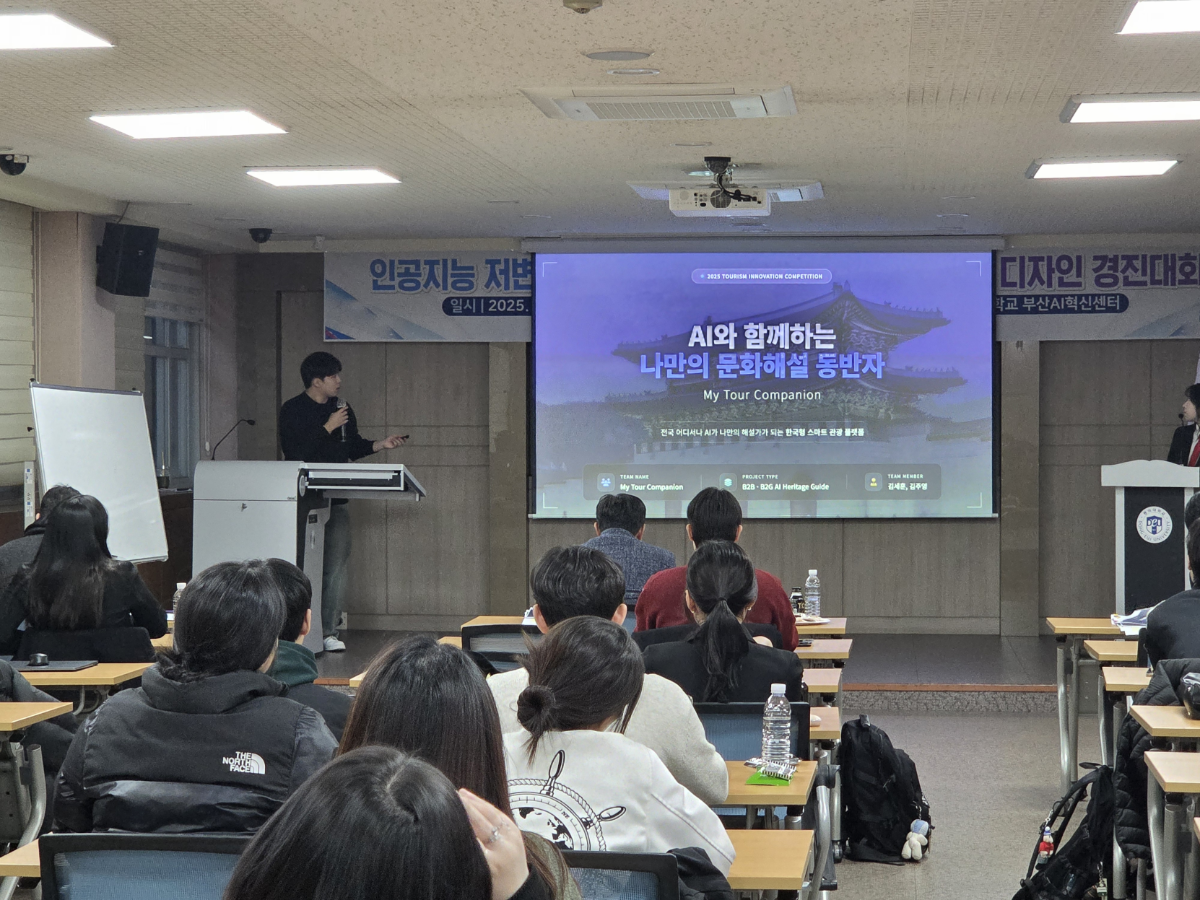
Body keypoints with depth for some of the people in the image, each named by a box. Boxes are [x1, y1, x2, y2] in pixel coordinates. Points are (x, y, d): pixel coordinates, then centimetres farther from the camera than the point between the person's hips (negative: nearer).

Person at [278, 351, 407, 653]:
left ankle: (329, 632, -1)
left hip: (335, 501, 5)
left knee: (335, 566, -3)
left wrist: (381, 445, 10)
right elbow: (294, 452, -15)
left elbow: (352, 449, 25)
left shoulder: (342, 410, 15)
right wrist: (328, 427, -12)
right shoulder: (292, 411, -3)